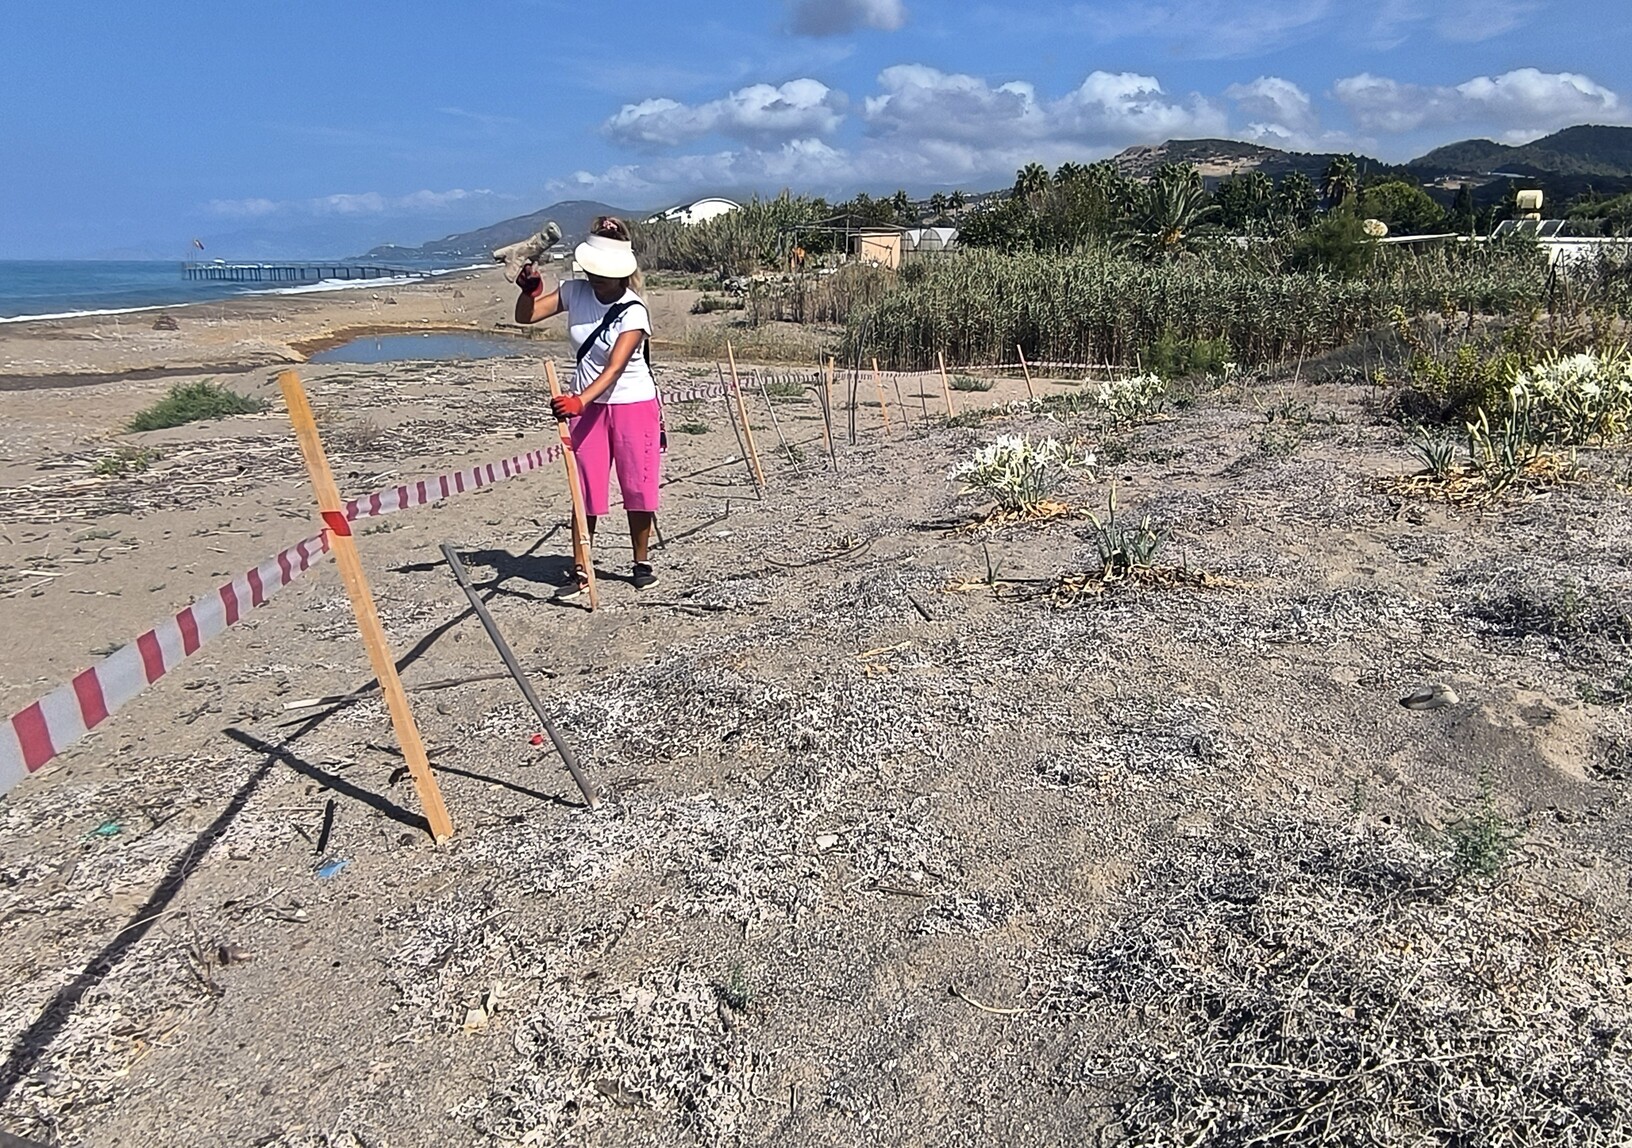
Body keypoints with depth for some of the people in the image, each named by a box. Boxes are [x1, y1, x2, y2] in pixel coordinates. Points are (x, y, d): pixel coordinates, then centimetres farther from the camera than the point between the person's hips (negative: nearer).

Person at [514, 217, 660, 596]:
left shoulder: (633, 312, -17)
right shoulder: (574, 292, -2)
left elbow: (615, 367, -27)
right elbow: (525, 316, 5)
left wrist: (580, 400, -40)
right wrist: (529, 290, -17)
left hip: (634, 405, -4)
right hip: (587, 405, 4)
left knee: (638, 487, 3)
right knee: (585, 491, 3)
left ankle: (642, 564, 20)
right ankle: (581, 571, 10)